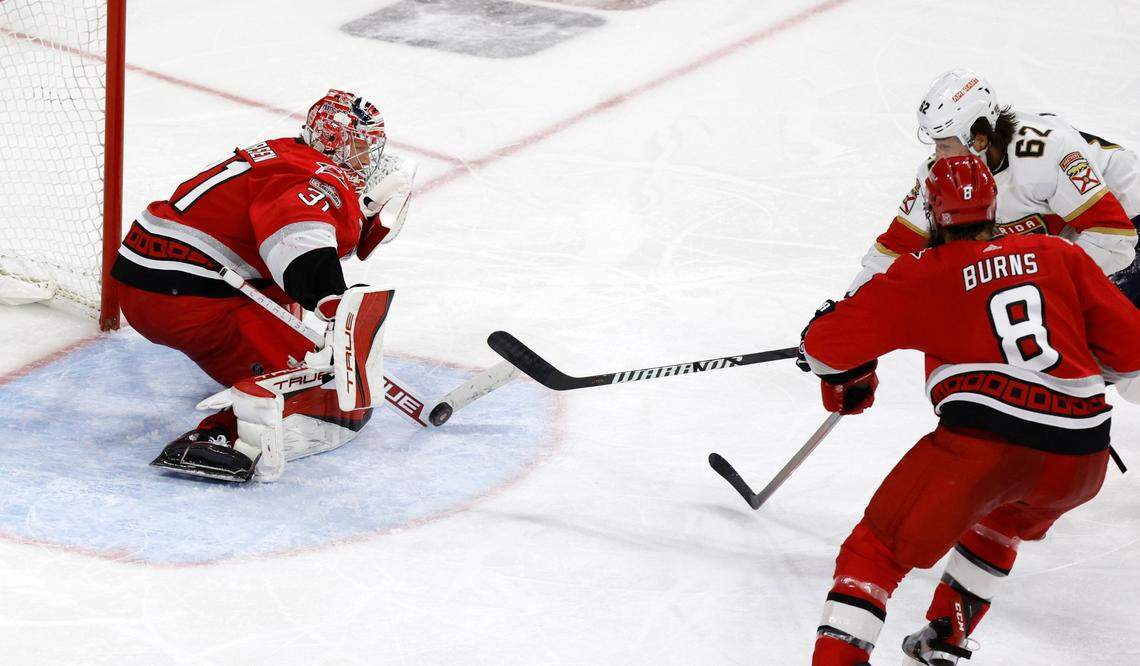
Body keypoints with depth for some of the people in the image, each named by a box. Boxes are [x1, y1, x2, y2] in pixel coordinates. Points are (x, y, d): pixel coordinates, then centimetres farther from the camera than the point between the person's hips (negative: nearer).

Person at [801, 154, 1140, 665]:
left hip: (982, 442, -4)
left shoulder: (921, 275, 10)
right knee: (1003, 520, 36)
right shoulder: (1060, 255, 17)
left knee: (880, 547, 7)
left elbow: (828, 341, 8)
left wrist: (844, 382, 30)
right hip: (1080, 460, 4)